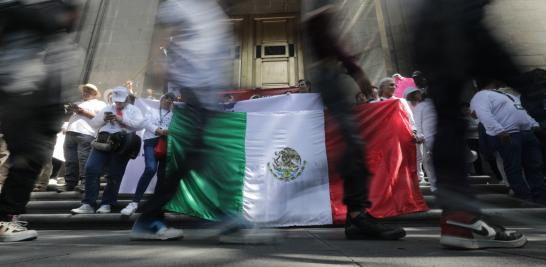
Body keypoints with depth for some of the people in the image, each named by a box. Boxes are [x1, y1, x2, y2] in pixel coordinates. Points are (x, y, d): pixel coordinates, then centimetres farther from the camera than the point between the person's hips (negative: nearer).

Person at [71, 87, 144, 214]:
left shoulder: (134, 110, 11)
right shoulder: (107, 108, 23)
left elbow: (139, 125, -6)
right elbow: (93, 124, 21)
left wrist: (121, 119, -12)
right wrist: (103, 119, 1)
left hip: (121, 145, -3)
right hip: (102, 142, 4)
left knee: (114, 175, 2)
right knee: (91, 169, -9)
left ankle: (107, 204, 13)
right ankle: (88, 204, 0)